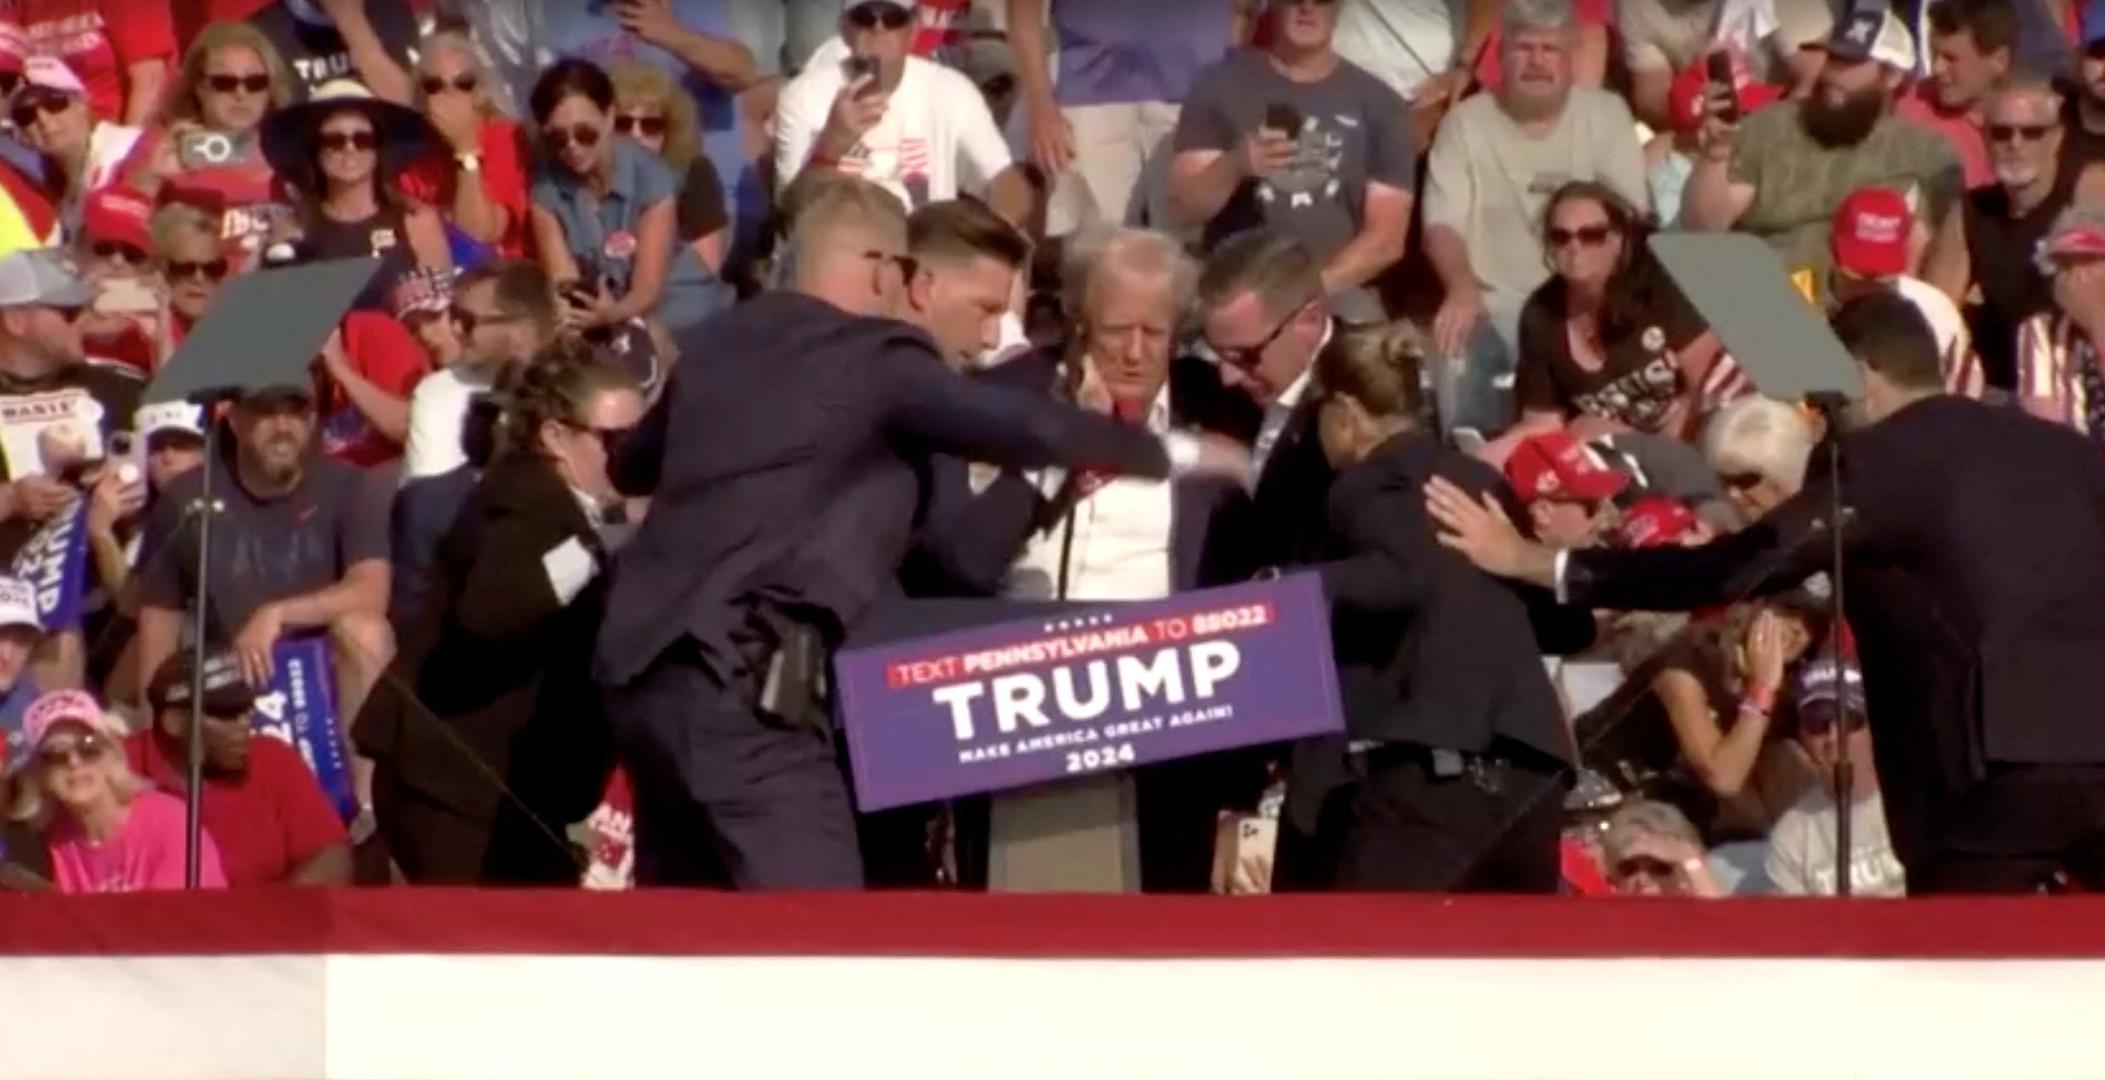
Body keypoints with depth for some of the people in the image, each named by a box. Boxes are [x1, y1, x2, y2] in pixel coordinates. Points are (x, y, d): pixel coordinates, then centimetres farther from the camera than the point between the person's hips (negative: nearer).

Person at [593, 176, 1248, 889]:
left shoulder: (722, 341, 19)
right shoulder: (877, 356, -2)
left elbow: (631, 465, 35)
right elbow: (1030, 427, -7)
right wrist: (1173, 452, 6)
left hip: (640, 661, 8)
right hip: (735, 669, -8)